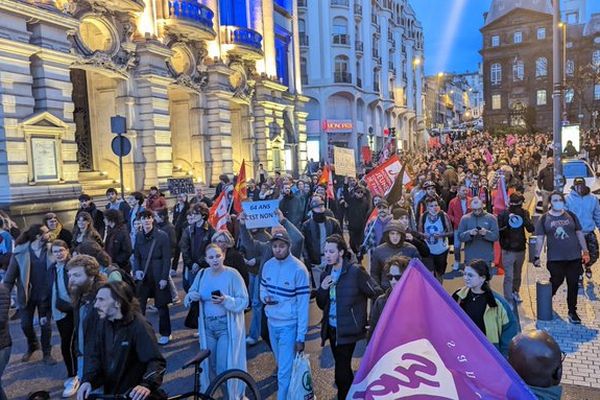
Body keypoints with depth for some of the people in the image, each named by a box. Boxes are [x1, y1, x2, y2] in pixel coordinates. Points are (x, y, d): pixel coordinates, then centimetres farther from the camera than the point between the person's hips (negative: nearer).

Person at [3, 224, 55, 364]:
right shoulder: (20, 251, -11)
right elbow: (10, 274, -5)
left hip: (44, 294, 0)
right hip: (27, 294, 0)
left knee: (45, 325, 9)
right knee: (26, 324, 13)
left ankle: (47, 353, 29)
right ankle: (32, 345, 43)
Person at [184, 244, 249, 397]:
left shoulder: (232, 274, -14)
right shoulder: (202, 274, 1)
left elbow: (244, 301, -15)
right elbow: (189, 298, 9)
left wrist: (226, 300, -30)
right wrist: (191, 296, -14)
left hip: (227, 327, -5)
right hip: (207, 326, 5)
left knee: (226, 366, -1)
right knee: (209, 363, 18)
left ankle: (233, 395, 23)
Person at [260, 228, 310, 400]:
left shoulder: (298, 269, -17)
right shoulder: (268, 265, 0)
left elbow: (303, 305, -15)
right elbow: (263, 289, 15)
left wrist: (301, 336, -15)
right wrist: (265, 297, -11)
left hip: (289, 325, -6)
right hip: (271, 323, 6)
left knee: (284, 371, -4)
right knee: (281, 366, 23)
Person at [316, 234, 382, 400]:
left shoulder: (355, 272, -15)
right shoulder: (326, 274, 4)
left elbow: (377, 294, -12)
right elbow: (322, 305, 9)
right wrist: (322, 289, -11)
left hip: (347, 330, -6)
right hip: (331, 329, 6)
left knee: (342, 371, -3)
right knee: (343, 367, 20)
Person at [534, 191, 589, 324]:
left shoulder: (571, 216, 6)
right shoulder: (544, 219, 0)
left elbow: (579, 234, 11)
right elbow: (540, 238, 0)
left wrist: (585, 251, 7)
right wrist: (537, 256, -4)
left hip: (574, 257, 2)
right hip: (555, 259, -2)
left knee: (573, 285, 7)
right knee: (556, 282, 2)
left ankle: (572, 312, 20)